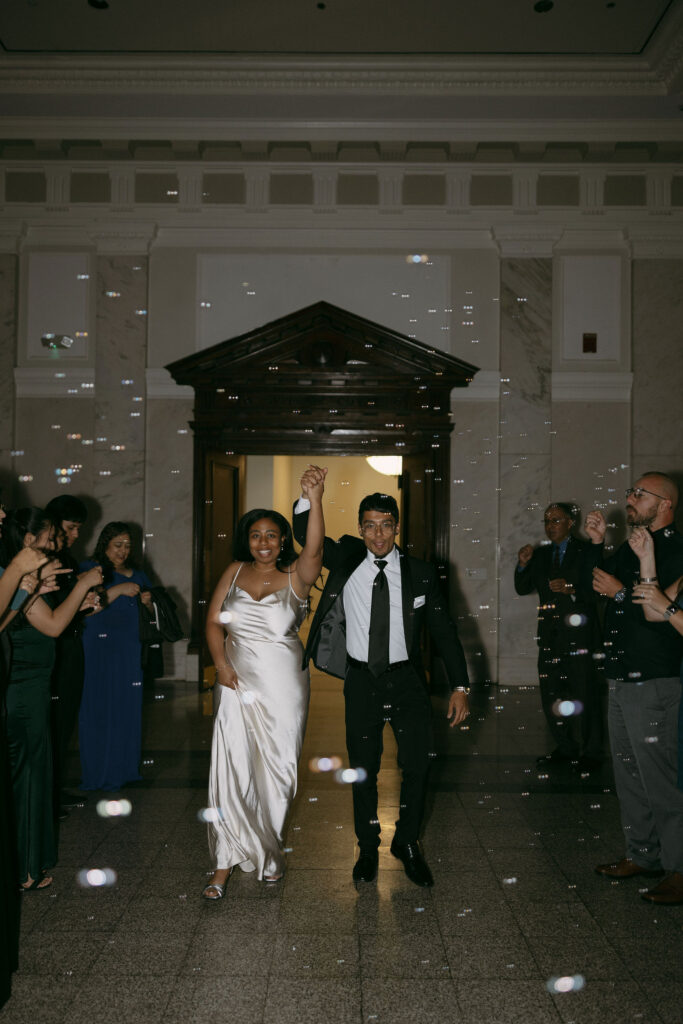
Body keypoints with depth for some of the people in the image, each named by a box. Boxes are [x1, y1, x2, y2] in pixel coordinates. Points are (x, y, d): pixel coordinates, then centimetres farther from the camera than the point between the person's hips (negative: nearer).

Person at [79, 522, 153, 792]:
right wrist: (118, 590, -18)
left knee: (129, 707, 5)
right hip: (100, 650, -5)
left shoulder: (137, 575, 18)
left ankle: (125, 767, 16)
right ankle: (100, 772, 4)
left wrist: (148, 601, 3)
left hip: (130, 650, 5)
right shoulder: (90, 569, 1)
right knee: (100, 707, -4)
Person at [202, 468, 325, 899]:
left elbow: (314, 550, -26)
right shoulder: (235, 572, 5)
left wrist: (315, 500, -41)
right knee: (231, 768, -3)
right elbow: (214, 622, 7)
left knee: (277, 769, 8)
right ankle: (226, 862, 5)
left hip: (283, 687, -1)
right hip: (238, 683, 2)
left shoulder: (295, 576, -5)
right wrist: (221, 664, -9)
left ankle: (271, 851, 30)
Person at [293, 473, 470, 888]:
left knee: (418, 765, 0)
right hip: (362, 680, 0)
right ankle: (368, 849, 28)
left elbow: (445, 630, 2)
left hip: (407, 679, 0)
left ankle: (407, 843, 23)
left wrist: (460, 686, -3)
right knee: (364, 770, 9)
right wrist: (308, 497, -23)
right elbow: (305, 533, -2)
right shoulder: (345, 559, 1)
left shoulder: (420, 573, -2)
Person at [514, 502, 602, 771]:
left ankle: (591, 752, 8)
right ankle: (565, 748, 20)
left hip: (578, 631, -5)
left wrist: (571, 590, -21)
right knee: (550, 694, 8)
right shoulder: (540, 554, 13)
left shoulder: (585, 552, -2)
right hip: (550, 633, 6)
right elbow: (523, 589, 10)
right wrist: (523, 565, -5)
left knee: (583, 694, -4)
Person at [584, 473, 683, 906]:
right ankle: (643, 855, 30)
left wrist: (622, 593, -20)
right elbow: (597, 587, 19)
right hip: (622, 680, 10)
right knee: (629, 775, 17)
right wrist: (598, 544, 8)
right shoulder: (631, 548, 13)